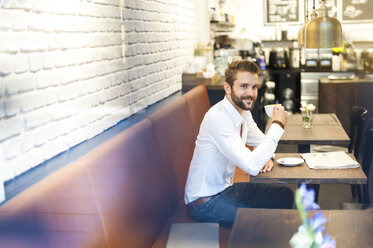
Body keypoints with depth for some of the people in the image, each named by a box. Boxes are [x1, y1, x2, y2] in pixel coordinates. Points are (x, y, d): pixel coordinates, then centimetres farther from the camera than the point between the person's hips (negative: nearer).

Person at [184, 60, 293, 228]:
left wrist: (266, 157, -5)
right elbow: (252, 166, -33)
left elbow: (261, 141, 20)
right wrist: (277, 125, -24)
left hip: (226, 188, 9)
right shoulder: (218, 117, -27)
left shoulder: (244, 111, 2)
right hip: (205, 201, -9)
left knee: (285, 195, 12)